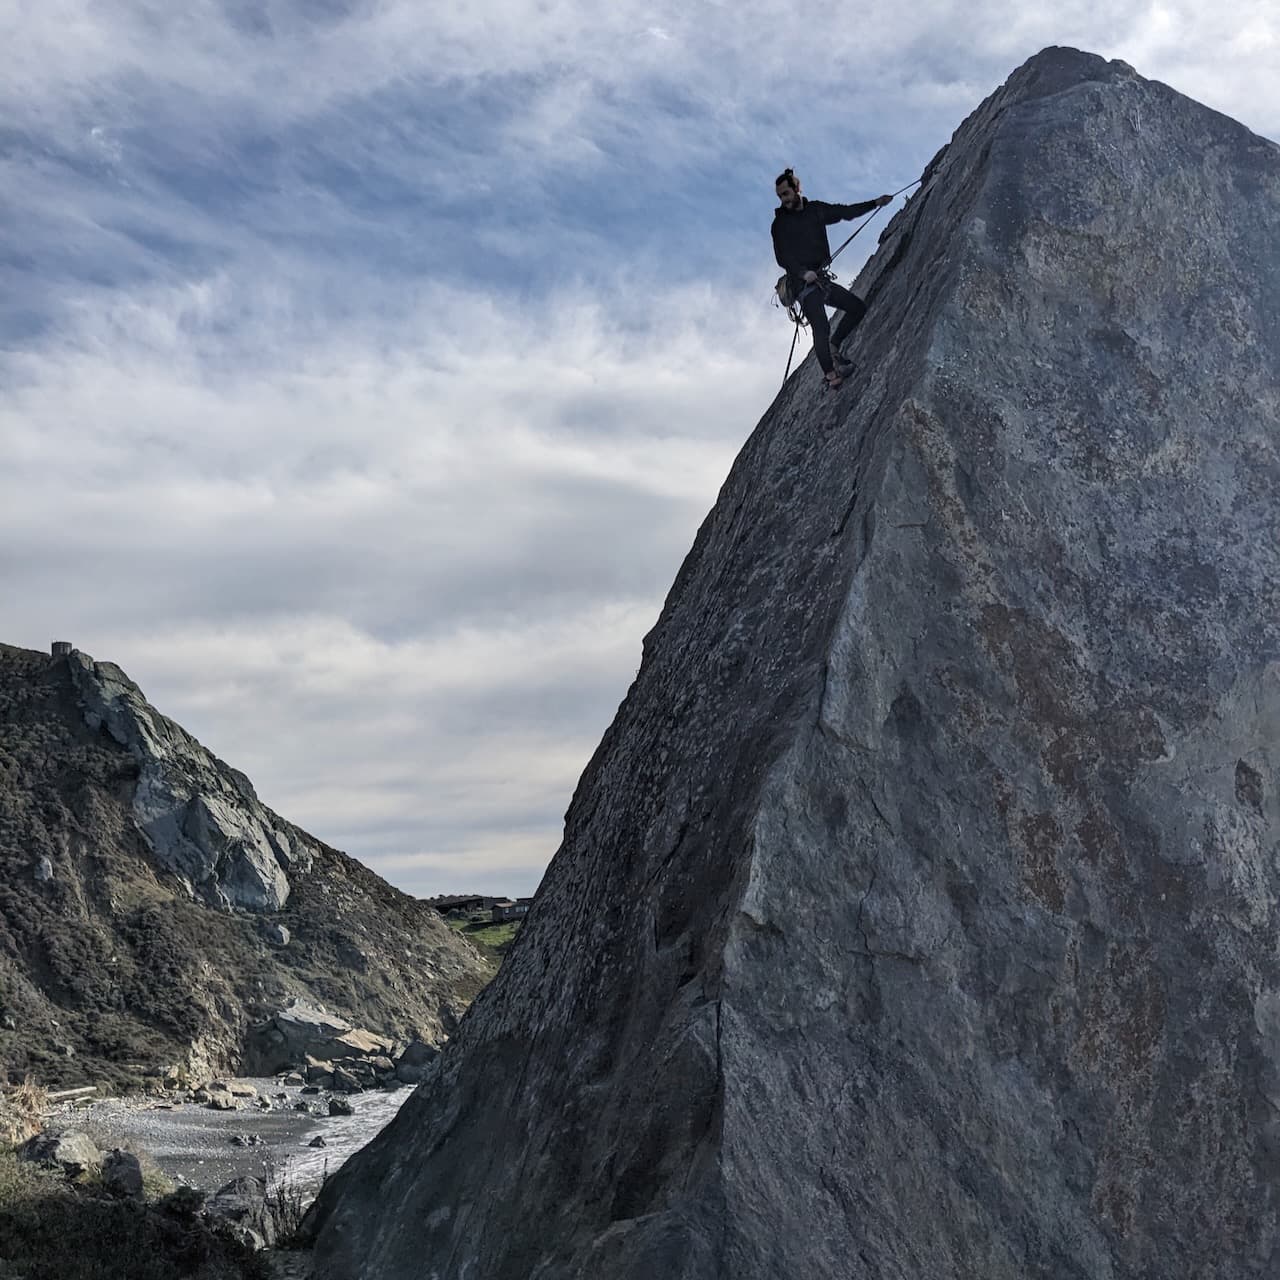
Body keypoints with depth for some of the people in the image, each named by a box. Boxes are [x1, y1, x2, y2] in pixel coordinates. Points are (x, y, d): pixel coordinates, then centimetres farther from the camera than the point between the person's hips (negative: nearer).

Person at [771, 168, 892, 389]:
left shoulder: (815, 210, 11)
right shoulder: (780, 223, -3)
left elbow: (846, 212, 20)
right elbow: (782, 257, -10)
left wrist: (876, 203, 18)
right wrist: (803, 273, -24)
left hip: (821, 279, 7)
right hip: (802, 283, -7)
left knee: (858, 307, 3)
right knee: (821, 327, -19)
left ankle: (833, 348, 11)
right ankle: (830, 374, -20)